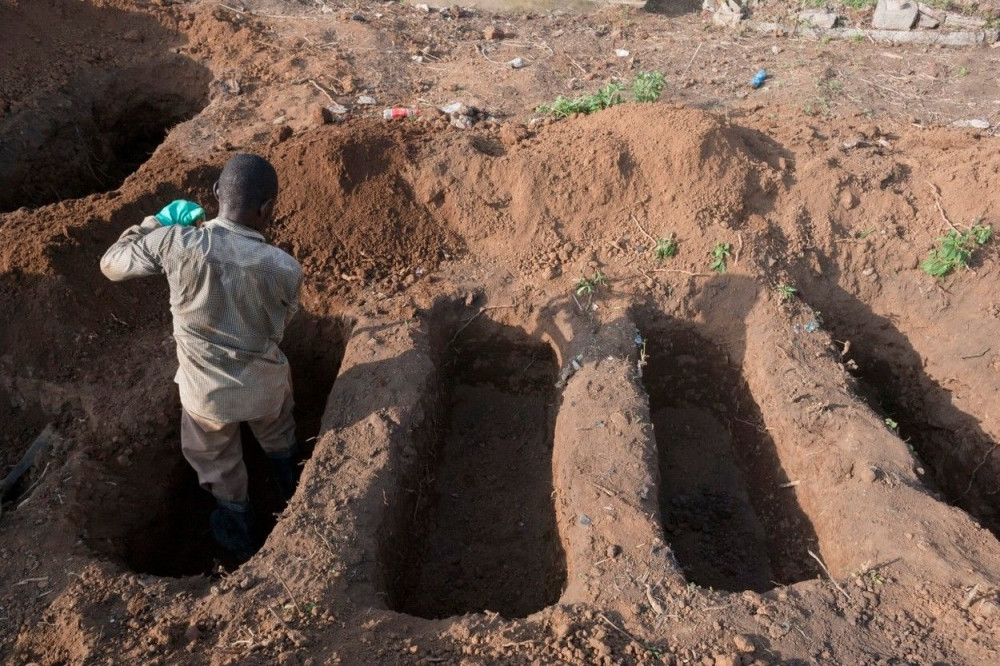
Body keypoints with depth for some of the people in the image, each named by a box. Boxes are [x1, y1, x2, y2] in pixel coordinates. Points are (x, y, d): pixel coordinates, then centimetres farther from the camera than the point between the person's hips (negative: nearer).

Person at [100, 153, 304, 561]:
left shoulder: (175, 243, -27)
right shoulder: (285, 268, -25)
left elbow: (112, 263, -7)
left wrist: (159, 223, 2)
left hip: (206, 391, 0)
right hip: (266, 386, 1)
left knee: (218, 465, 29)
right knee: (280, 444, 35)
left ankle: (243, 540, 53)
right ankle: (294, 499, 64)